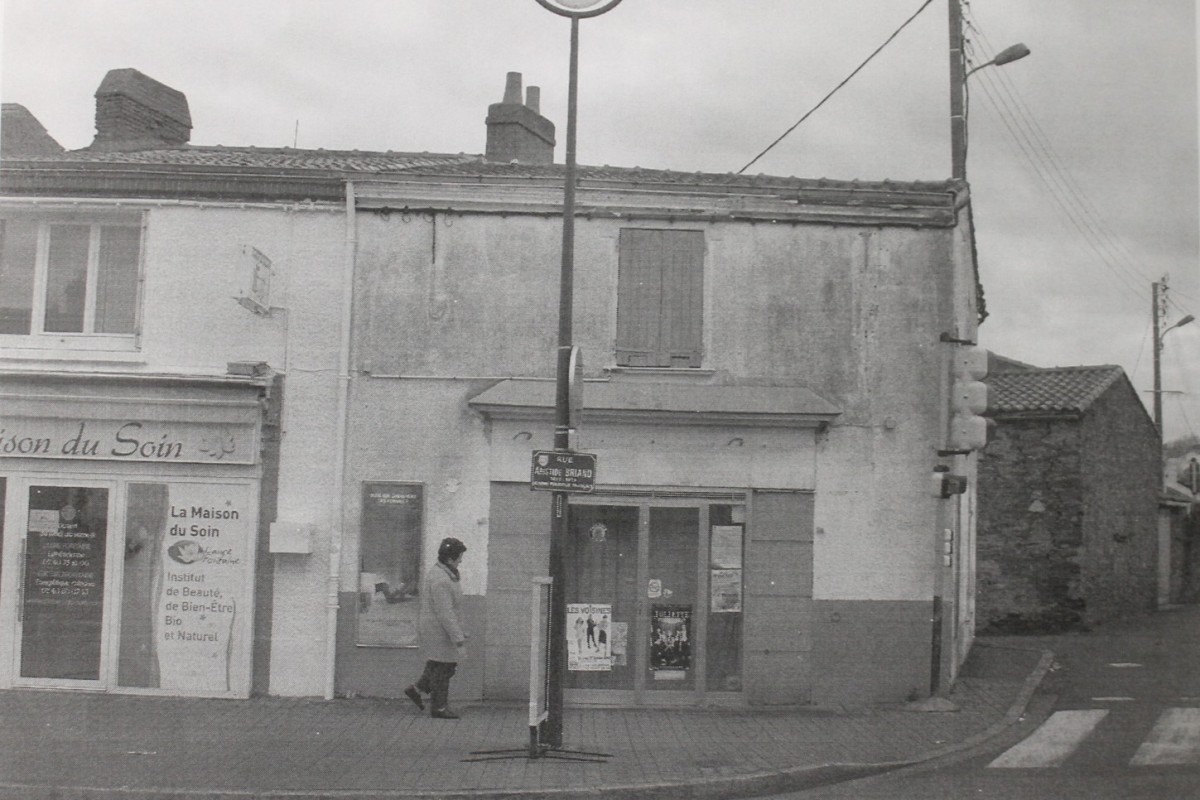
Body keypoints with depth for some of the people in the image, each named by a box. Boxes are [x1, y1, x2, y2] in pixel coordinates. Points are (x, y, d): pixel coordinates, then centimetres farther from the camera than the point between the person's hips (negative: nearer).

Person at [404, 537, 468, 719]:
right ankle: (438, 708, 13)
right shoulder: (441, 580, -24)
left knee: (449, 665, 17)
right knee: (442, 668, 2)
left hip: (434, 627, 10)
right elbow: (445, 613, -26)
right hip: (439, 631, -10)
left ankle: (416, 689, 22)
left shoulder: (436, 572, 8)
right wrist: (458, 638, -24)